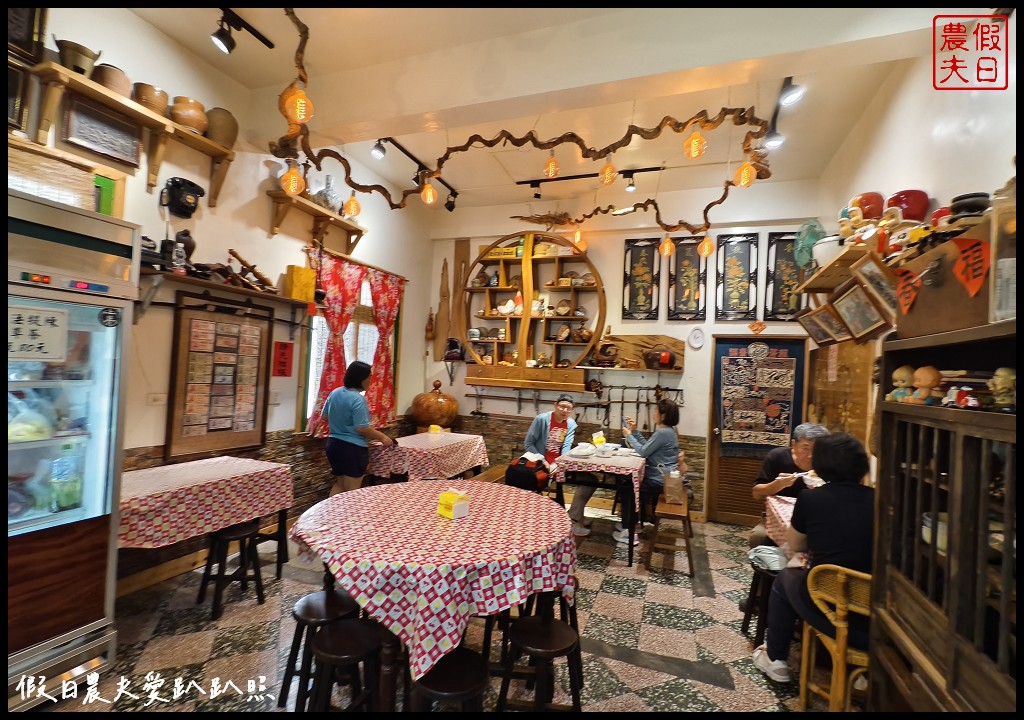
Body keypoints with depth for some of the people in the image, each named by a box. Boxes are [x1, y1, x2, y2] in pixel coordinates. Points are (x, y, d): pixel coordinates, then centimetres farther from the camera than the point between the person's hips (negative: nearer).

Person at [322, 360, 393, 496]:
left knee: (339, 483, 24)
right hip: (353, 448, -8)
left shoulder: (335, 393, 4)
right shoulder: (358, 399, -21)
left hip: (333, 444, 9)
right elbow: (362, 428, -23)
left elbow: (325, 416, 16)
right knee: (351, 490, 4)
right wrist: (382, 437, -12)